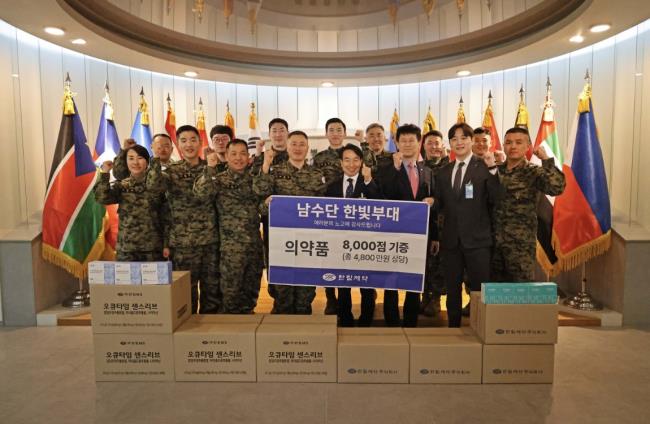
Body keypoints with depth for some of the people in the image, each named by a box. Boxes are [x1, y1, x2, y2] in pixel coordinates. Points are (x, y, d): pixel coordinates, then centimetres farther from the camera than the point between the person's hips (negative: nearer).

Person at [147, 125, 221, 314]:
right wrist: (156, 157, -23)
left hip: (211, 240, 2)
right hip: (182, 242, -1)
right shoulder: (172, 171, 0)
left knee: (213, 289, 10)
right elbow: (153, 186, -19)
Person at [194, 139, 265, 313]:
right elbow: (202, 193, -20)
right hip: (231, 245, -4)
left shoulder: (255, 178, 10)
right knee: (231, 290, 4)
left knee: (252, 289, 14)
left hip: (255, 243, 4)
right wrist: (210, 167, -25)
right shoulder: (219, 179, -2)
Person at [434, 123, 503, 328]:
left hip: (477, 239, -4)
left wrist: (492, 169, -21)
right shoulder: (443, 172, 11)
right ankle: (453, 328, 28)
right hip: (450, 240, 4)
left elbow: (496, 200, -13)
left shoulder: (485, 167, -2)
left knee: (479, 290, 3)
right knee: (452, 290, 14)